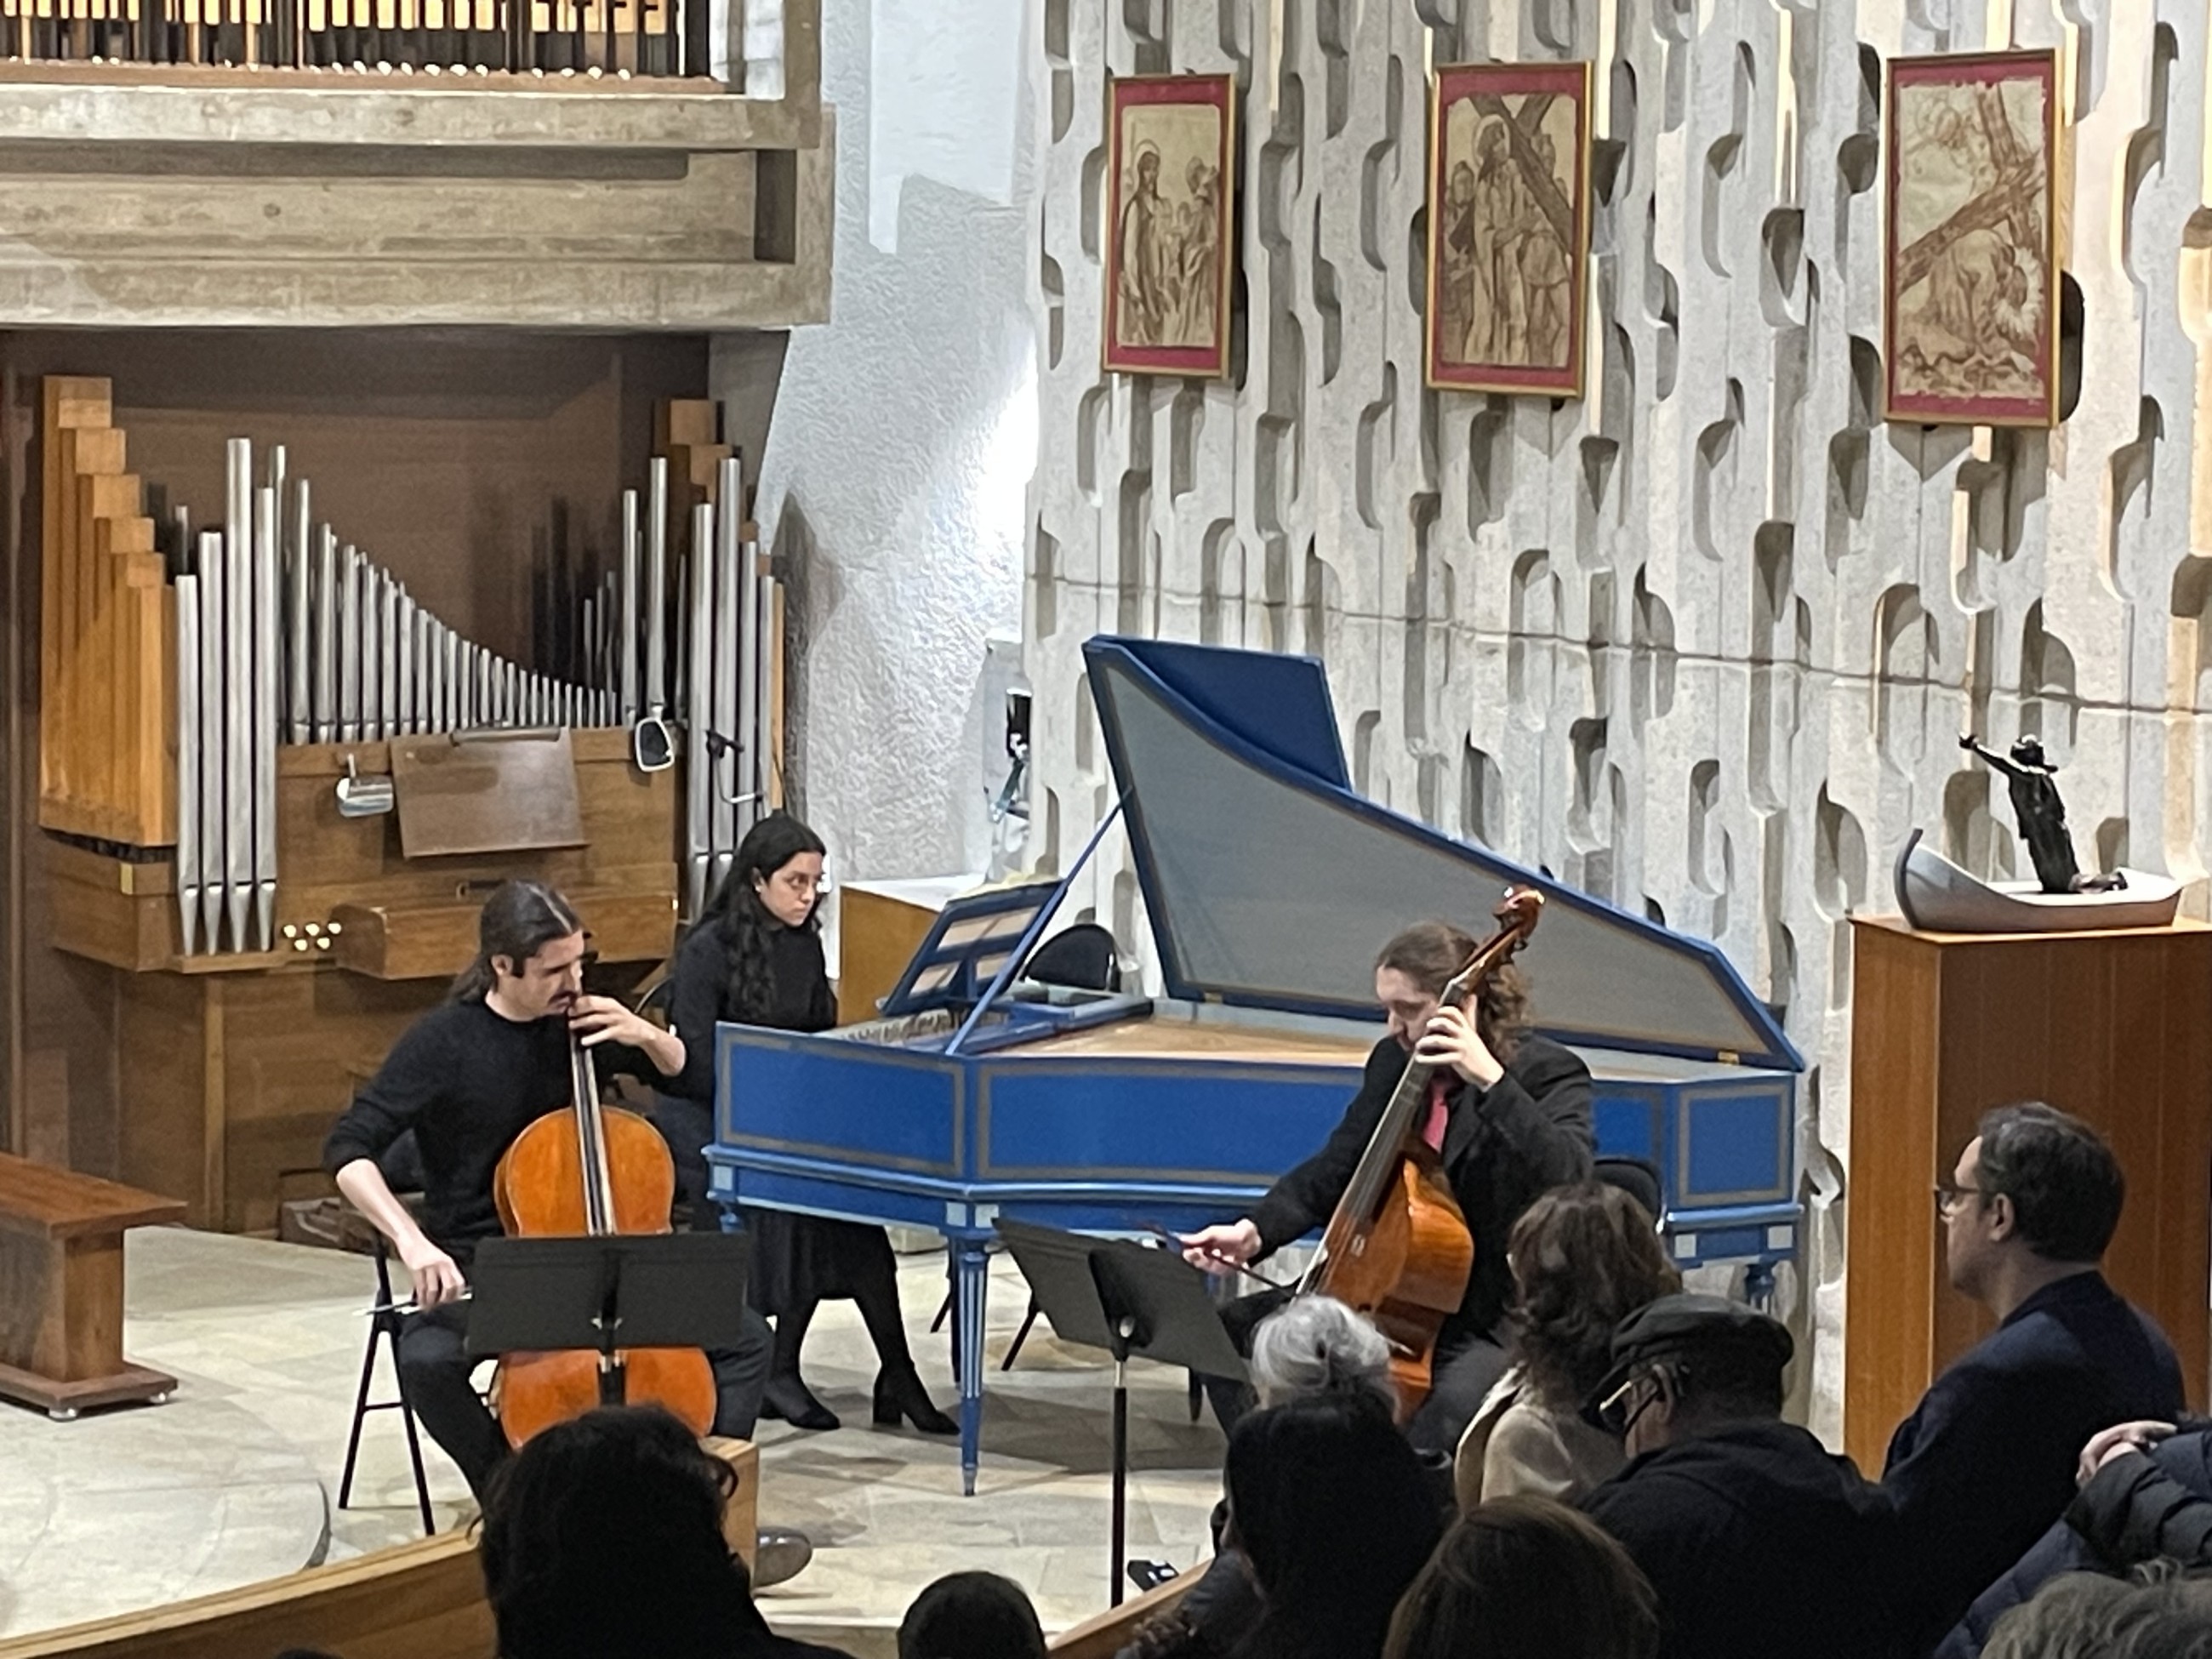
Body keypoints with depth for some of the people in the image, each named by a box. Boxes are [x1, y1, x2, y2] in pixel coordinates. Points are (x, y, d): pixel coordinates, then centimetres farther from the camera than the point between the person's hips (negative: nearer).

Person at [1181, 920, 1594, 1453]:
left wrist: (1491, 1081, -36)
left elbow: (1568, 1178, -30)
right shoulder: (1394, 1061, 8)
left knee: (1455, 1402, -40)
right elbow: (1335, 1170, 13)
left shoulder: (1549, 1073, -12)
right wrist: (1254, 1231, -4)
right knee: (1233, 1332, -1)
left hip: (1499, 1322, -7)